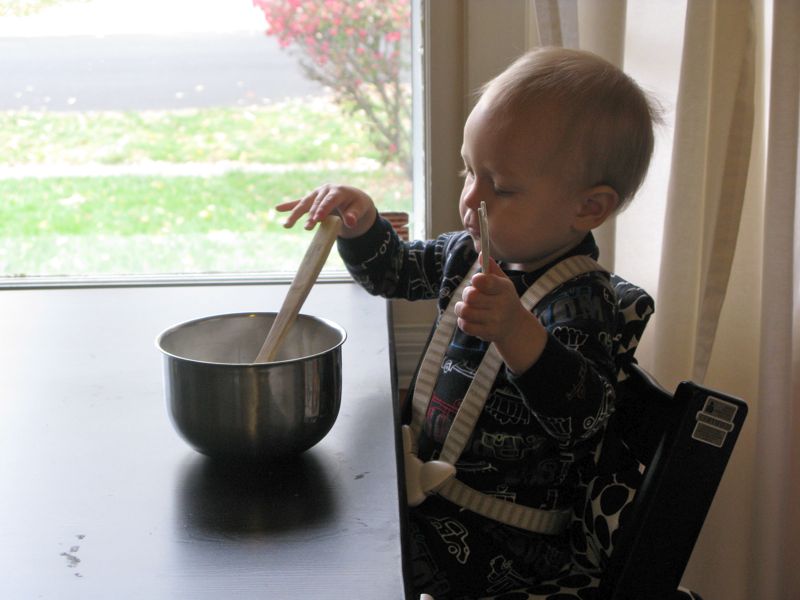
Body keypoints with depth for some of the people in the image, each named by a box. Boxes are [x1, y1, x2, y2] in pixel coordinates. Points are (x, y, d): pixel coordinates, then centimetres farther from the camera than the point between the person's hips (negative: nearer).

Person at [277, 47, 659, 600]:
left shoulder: (579, 300, -22)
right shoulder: (471, 254, 4)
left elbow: (585, 415, -35)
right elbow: (392, 269, 21)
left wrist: (517, 332, -49)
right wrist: (360, 218, 1)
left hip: (501, 540, -8)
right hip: (431, 485, 9)